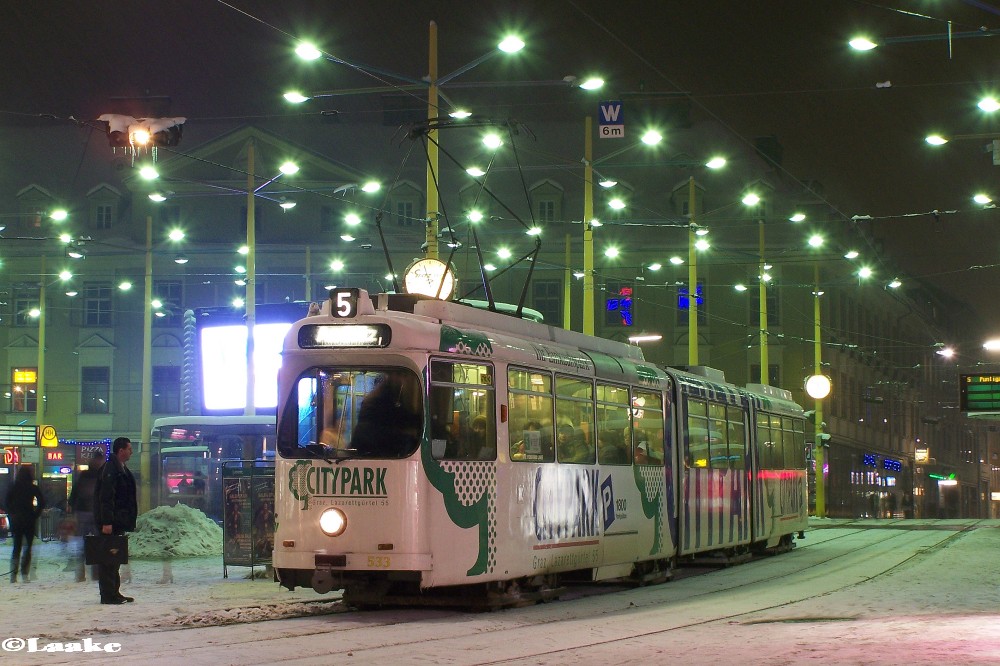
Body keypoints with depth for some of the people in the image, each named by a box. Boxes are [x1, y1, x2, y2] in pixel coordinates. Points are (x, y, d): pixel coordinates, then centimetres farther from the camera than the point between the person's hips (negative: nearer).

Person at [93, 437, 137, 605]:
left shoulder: (121, 469, 18)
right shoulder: (110, 469, -14)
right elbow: (106, 497, -21)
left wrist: (129, 521, 21)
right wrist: (106, 522, -25)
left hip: (118, 522, 10)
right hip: (110, 522, -10)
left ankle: (114, 593, 19)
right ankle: (108, 595, -7)